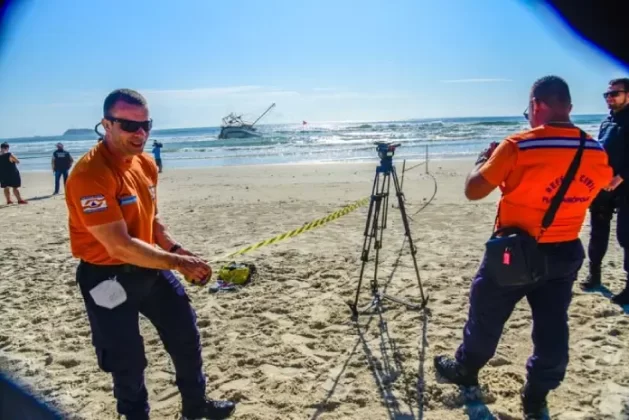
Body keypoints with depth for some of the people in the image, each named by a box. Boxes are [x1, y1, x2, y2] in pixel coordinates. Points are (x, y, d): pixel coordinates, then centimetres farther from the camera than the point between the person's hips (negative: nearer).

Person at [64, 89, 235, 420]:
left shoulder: (146, 164, 2)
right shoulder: (90, 174, -25)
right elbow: (119, 246, -29)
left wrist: (178, 251, -1)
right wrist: (178, 263, -23)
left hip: (151, 267, 8)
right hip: (107, 278, -8)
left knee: (186, 334, 17)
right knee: (127, 359, 6)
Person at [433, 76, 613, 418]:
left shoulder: (518, 146, -19)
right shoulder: (596, 152, -3)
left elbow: (473, 190, -14)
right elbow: (603, 182, 20)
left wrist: (485, 160, 5)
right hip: (566, 253, 5)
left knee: (486, 317, 16)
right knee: (552, 328, 14)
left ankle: (465, 370, 37)